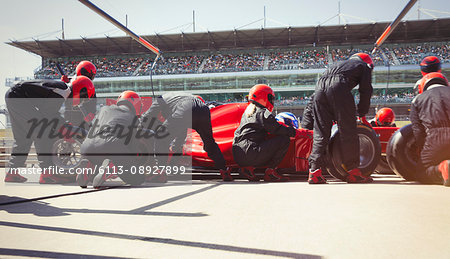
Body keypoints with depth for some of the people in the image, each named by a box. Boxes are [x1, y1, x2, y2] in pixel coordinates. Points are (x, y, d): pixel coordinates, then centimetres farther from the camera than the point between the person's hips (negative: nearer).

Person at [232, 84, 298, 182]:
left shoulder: (248, 111, 24)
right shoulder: (263, 113, -4)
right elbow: (277, 129, -8)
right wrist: (294, 131, 8)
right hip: (249, 154, -9)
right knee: (284, 140, -4)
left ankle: (248, 168, 11)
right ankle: (270, 172, -3)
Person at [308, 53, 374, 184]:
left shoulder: (340, 64, 42)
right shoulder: (364, 66, 28)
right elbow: (365, 89, 17)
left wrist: (336, 118, 38)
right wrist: (362, 113, 27)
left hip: (319, 87, 5)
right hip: (338, 86, -5)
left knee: (320, 133, 5)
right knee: (348, 131, 1)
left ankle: (314, 171, -1)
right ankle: (353, 171, 4)